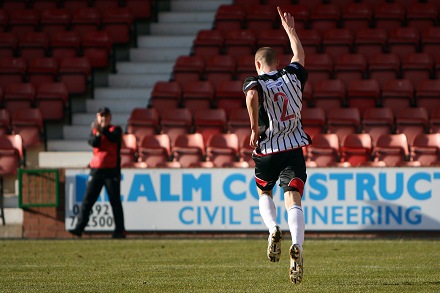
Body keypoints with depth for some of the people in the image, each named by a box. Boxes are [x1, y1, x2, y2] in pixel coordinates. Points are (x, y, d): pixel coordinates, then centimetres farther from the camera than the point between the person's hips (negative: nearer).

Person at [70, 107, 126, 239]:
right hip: (96, 169, 3)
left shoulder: (115, 130, 3)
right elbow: (93, 142, -8)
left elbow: (113, 138, -20)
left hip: (112, 170, -3)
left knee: (115, 201, 0)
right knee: (87, 199, -2)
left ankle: (120, 230, 4)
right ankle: (79, 228, -4)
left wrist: (103, 130, -35)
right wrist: (97, 133, -27)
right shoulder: (94, 130, 12)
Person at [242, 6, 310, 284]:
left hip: (267, 151, -1)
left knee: (264, 193, 24)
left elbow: (252, 97, -29)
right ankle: (297, 245, -32)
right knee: (293, 201, -8)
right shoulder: (292, 76, 7)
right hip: (294, 149, 1)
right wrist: (290, 30, 41)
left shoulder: (255, 83, -4)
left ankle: (273, 228, -3)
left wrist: (254, 128, -19)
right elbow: (300, 56, 29)